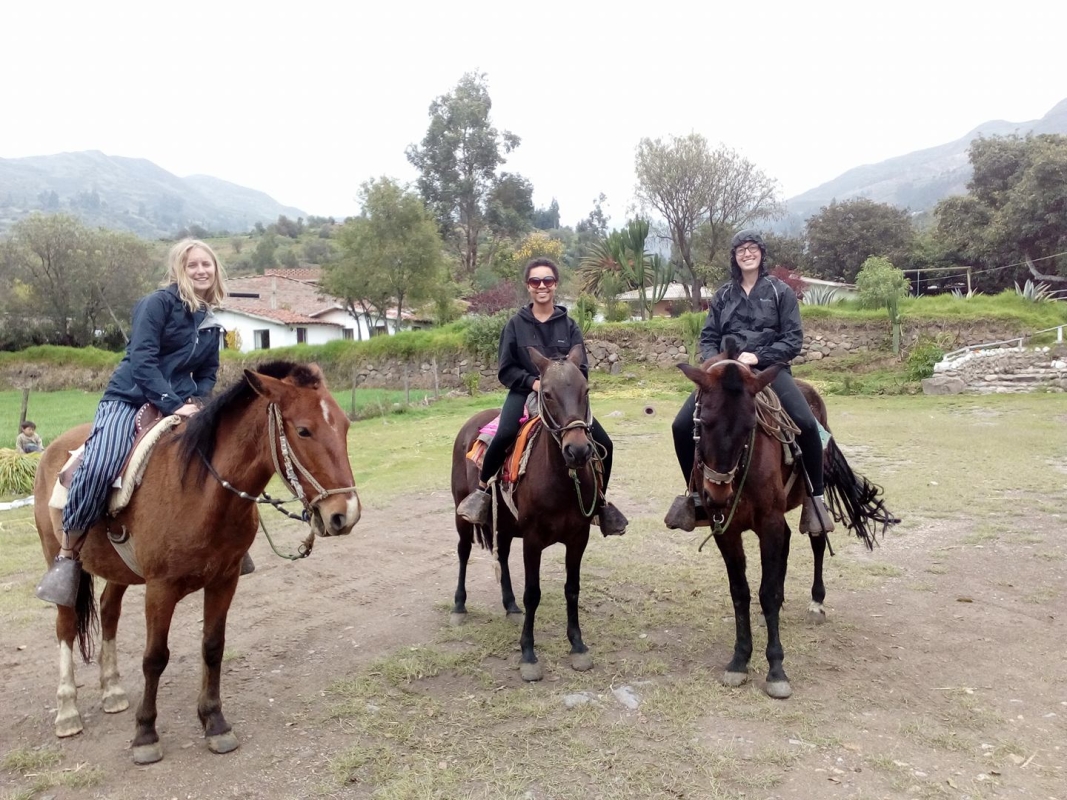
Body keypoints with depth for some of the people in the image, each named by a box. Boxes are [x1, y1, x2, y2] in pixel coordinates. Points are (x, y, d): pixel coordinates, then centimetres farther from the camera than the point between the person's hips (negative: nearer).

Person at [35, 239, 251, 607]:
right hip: (129, 400, -6)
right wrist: (172, 404, -23)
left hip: (180, 405, 6)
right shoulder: (158, 302, -7)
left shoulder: (210, 322, 12)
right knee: (99, 467, -28)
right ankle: (68, 554, -10)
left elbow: (208, 373, 17)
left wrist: (195, 401, -4)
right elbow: (142, 360, -16)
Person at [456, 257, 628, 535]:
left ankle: (600, 501, 14)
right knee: (504, 435, -33)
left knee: (604, 444, -9)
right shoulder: (516, 324, 0)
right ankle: (483, 489, -9)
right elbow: (506, 370, -1)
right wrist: (533, 382, -17)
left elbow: (582, 369, 2)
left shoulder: (568, 325, 4)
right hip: (524, 392, -2)